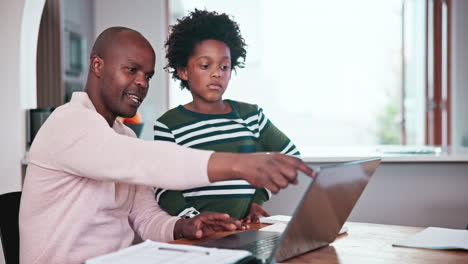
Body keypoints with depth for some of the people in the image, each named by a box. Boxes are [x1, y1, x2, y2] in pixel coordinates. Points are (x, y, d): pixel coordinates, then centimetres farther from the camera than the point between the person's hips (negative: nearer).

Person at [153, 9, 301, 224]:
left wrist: (258, 197, 11)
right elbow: (164, 190, -5)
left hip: (246, 232, 3)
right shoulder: (169, 126, 0)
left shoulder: (251, 115, 11)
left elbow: (291, 156, 20)